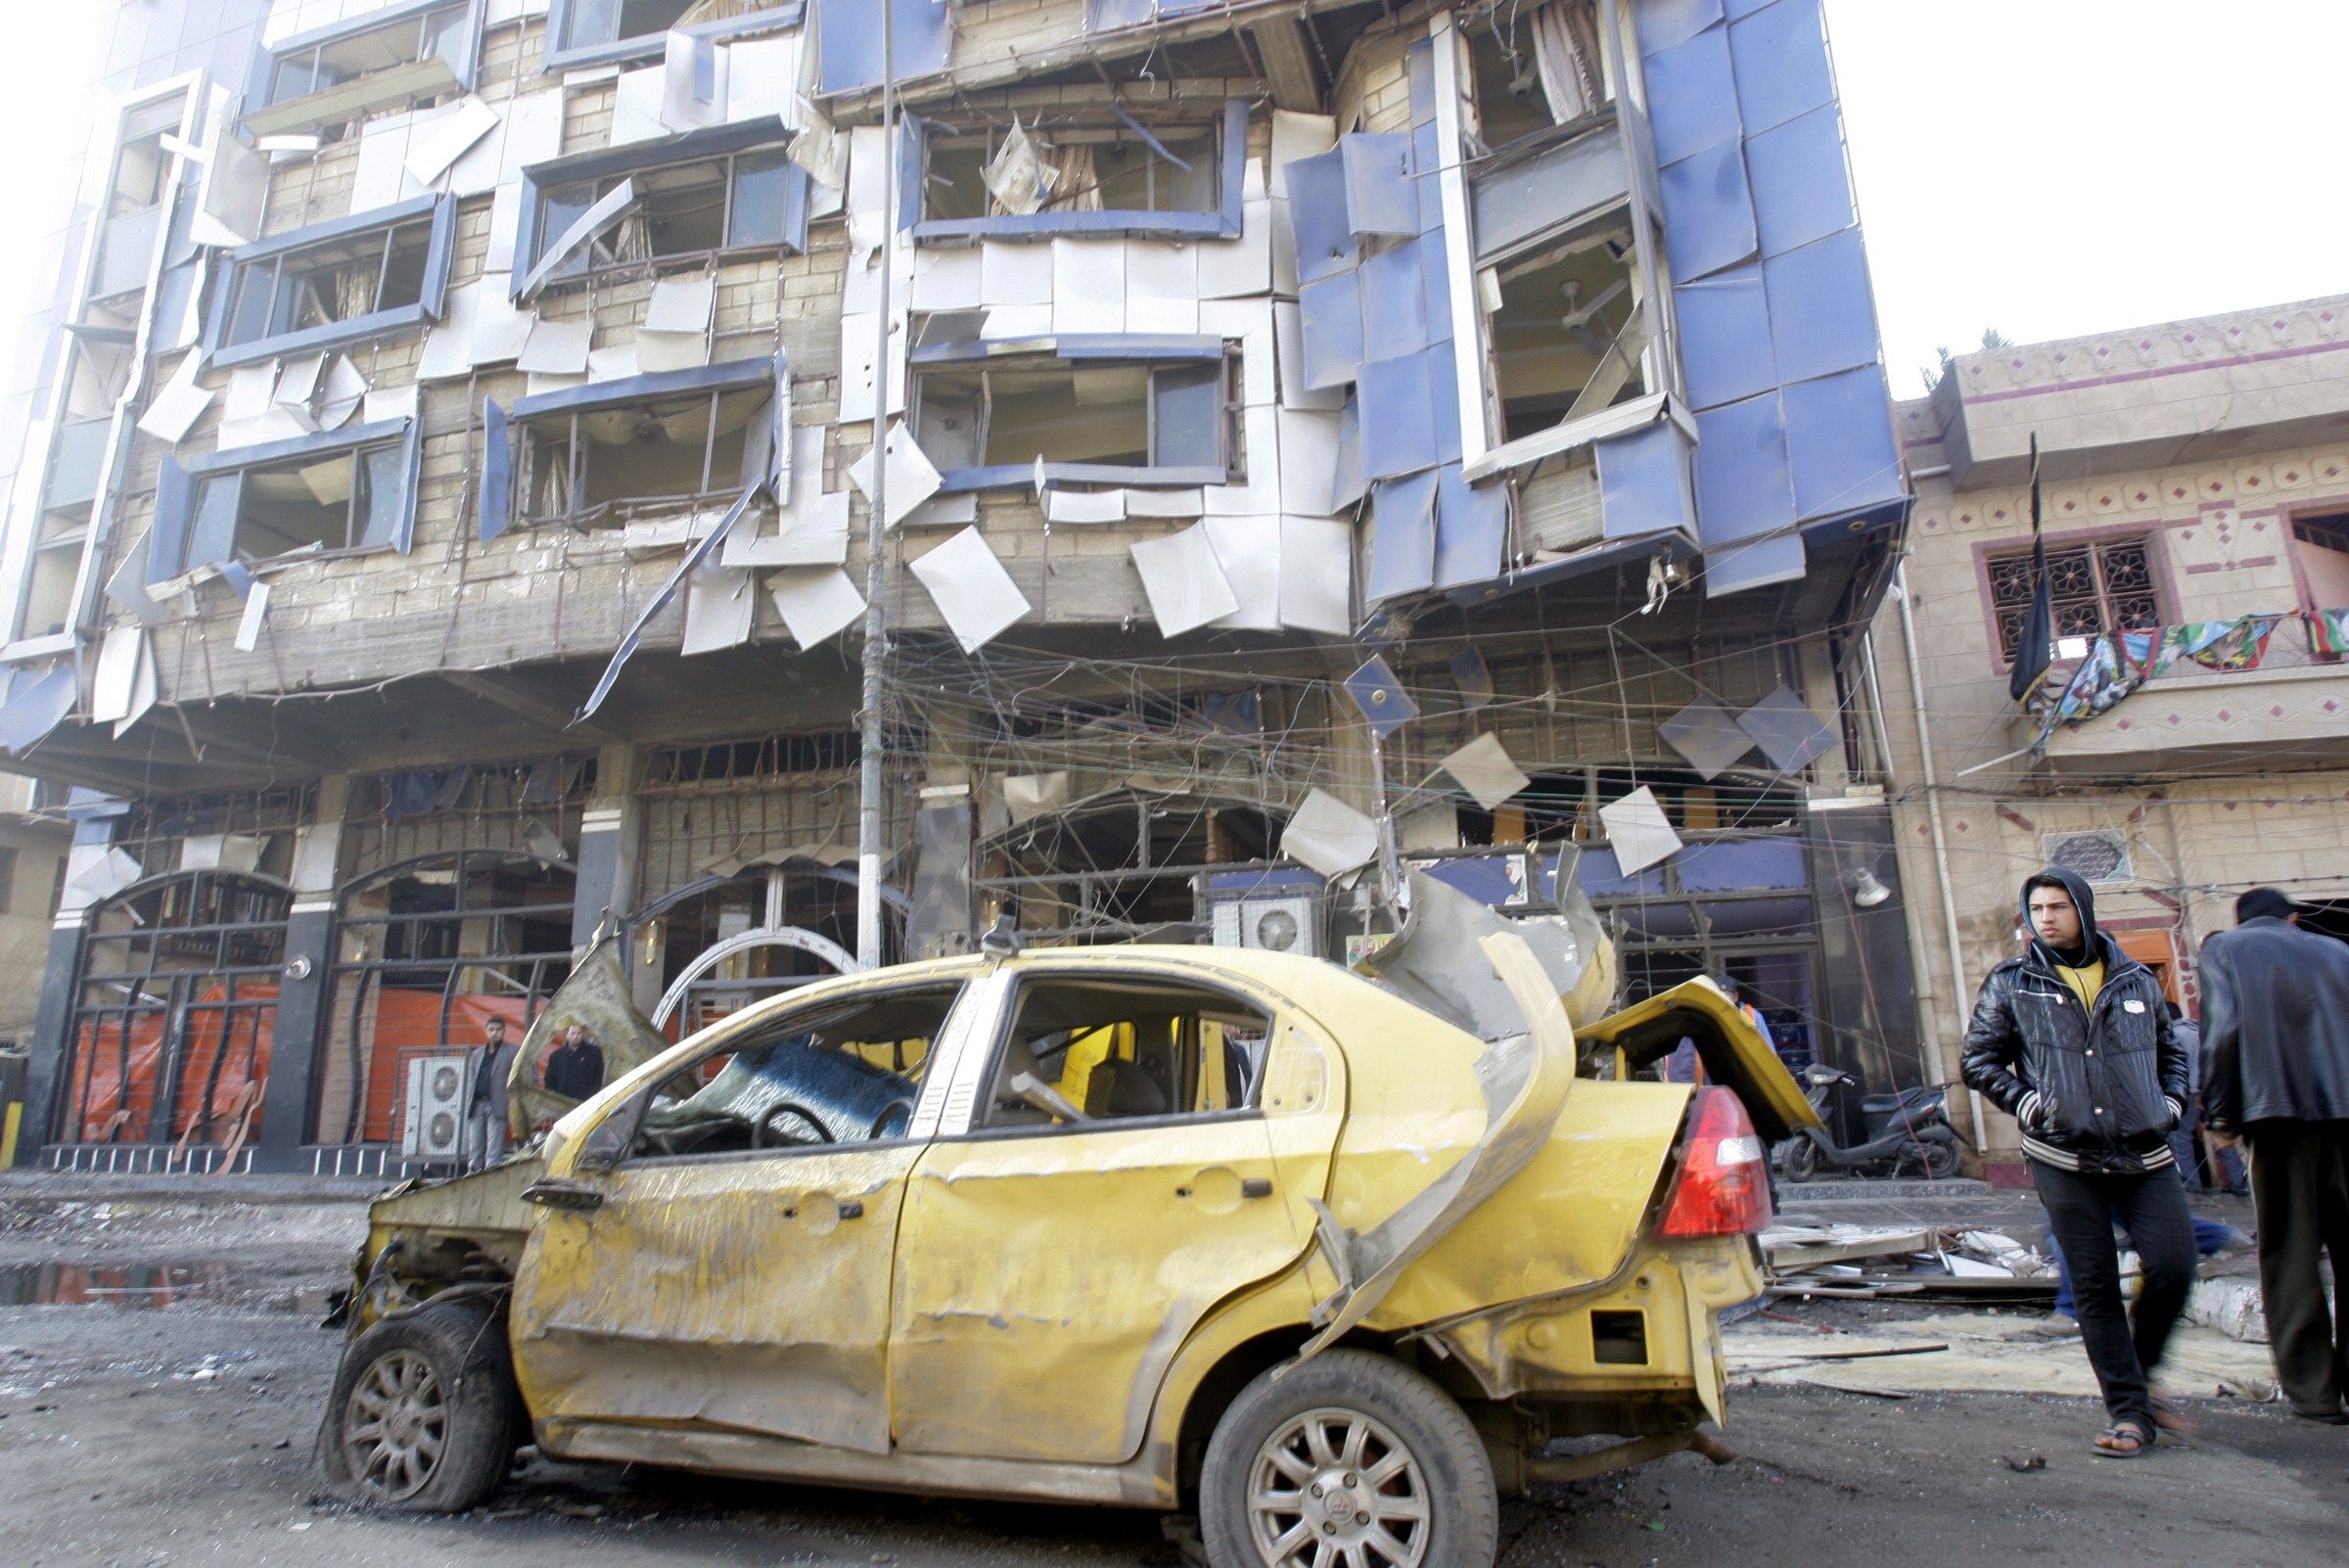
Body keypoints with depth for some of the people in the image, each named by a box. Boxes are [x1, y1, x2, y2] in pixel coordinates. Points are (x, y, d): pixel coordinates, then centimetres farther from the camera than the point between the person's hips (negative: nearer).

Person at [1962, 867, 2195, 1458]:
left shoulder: (2137, 980, 10)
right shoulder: (2011, 985, 3)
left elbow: (2170, 1050, 24)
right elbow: (1980, 1059, 5)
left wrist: (2171, 1103, 8)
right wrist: (2028, 1105, -8)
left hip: (2144, 1154, 2)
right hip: (2064, 1158, -2)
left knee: (2173, 1266, -7)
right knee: (2095, 1286, 0)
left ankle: (2139, 1374, 19)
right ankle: (2128, 1409, 10)